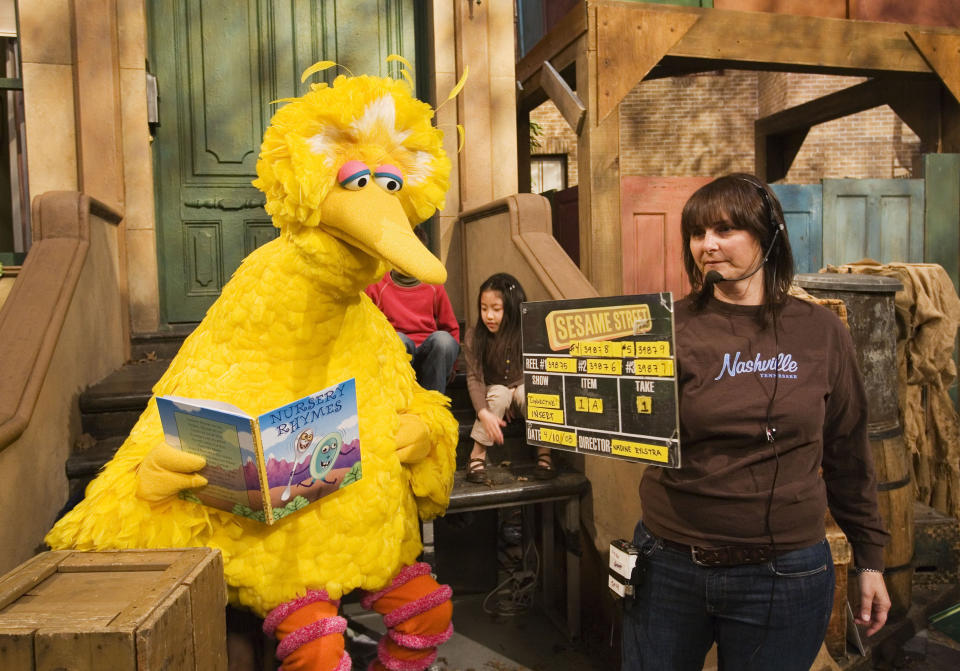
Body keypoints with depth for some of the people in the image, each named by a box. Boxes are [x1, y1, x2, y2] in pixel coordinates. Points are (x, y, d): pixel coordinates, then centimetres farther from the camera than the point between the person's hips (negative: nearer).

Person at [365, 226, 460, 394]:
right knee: (397, 339, -33)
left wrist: (449, 360, 6)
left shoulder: (434, 288, 10)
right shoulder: (377, 287, 6)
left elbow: (451, 329, 15)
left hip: (429, 356, 1)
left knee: (442, 338, -31)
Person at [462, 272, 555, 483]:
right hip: (495, 392, 0)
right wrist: (484, 413, -33)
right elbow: (474, 378, -19)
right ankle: (477, 455, -22)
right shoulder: (474, 337, -15)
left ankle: (544, 452, -19)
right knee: (499, 393, -32)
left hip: (525, 387, 0)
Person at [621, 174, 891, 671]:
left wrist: (870, 558, 11)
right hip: (669, 565, 0)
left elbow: (848, 454, 7)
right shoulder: (672, 326, -5)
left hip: (783, 574, 1)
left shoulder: (821, 332, -2)